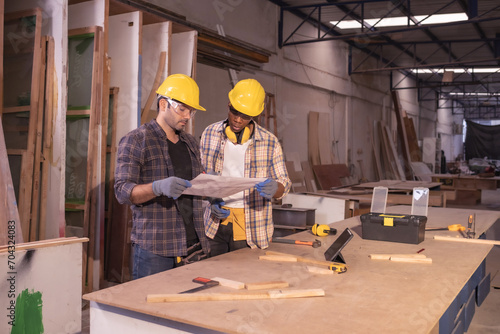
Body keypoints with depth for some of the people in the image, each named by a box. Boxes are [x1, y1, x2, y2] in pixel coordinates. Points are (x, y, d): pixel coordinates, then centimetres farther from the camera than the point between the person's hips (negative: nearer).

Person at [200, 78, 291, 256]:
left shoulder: (269, 142, -3)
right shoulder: (210, 134, 3)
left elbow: (284, 183, 2)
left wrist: (274, 188, -22)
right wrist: (211, 200, -7)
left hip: (250, 226, -1)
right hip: (214, 223, 2)